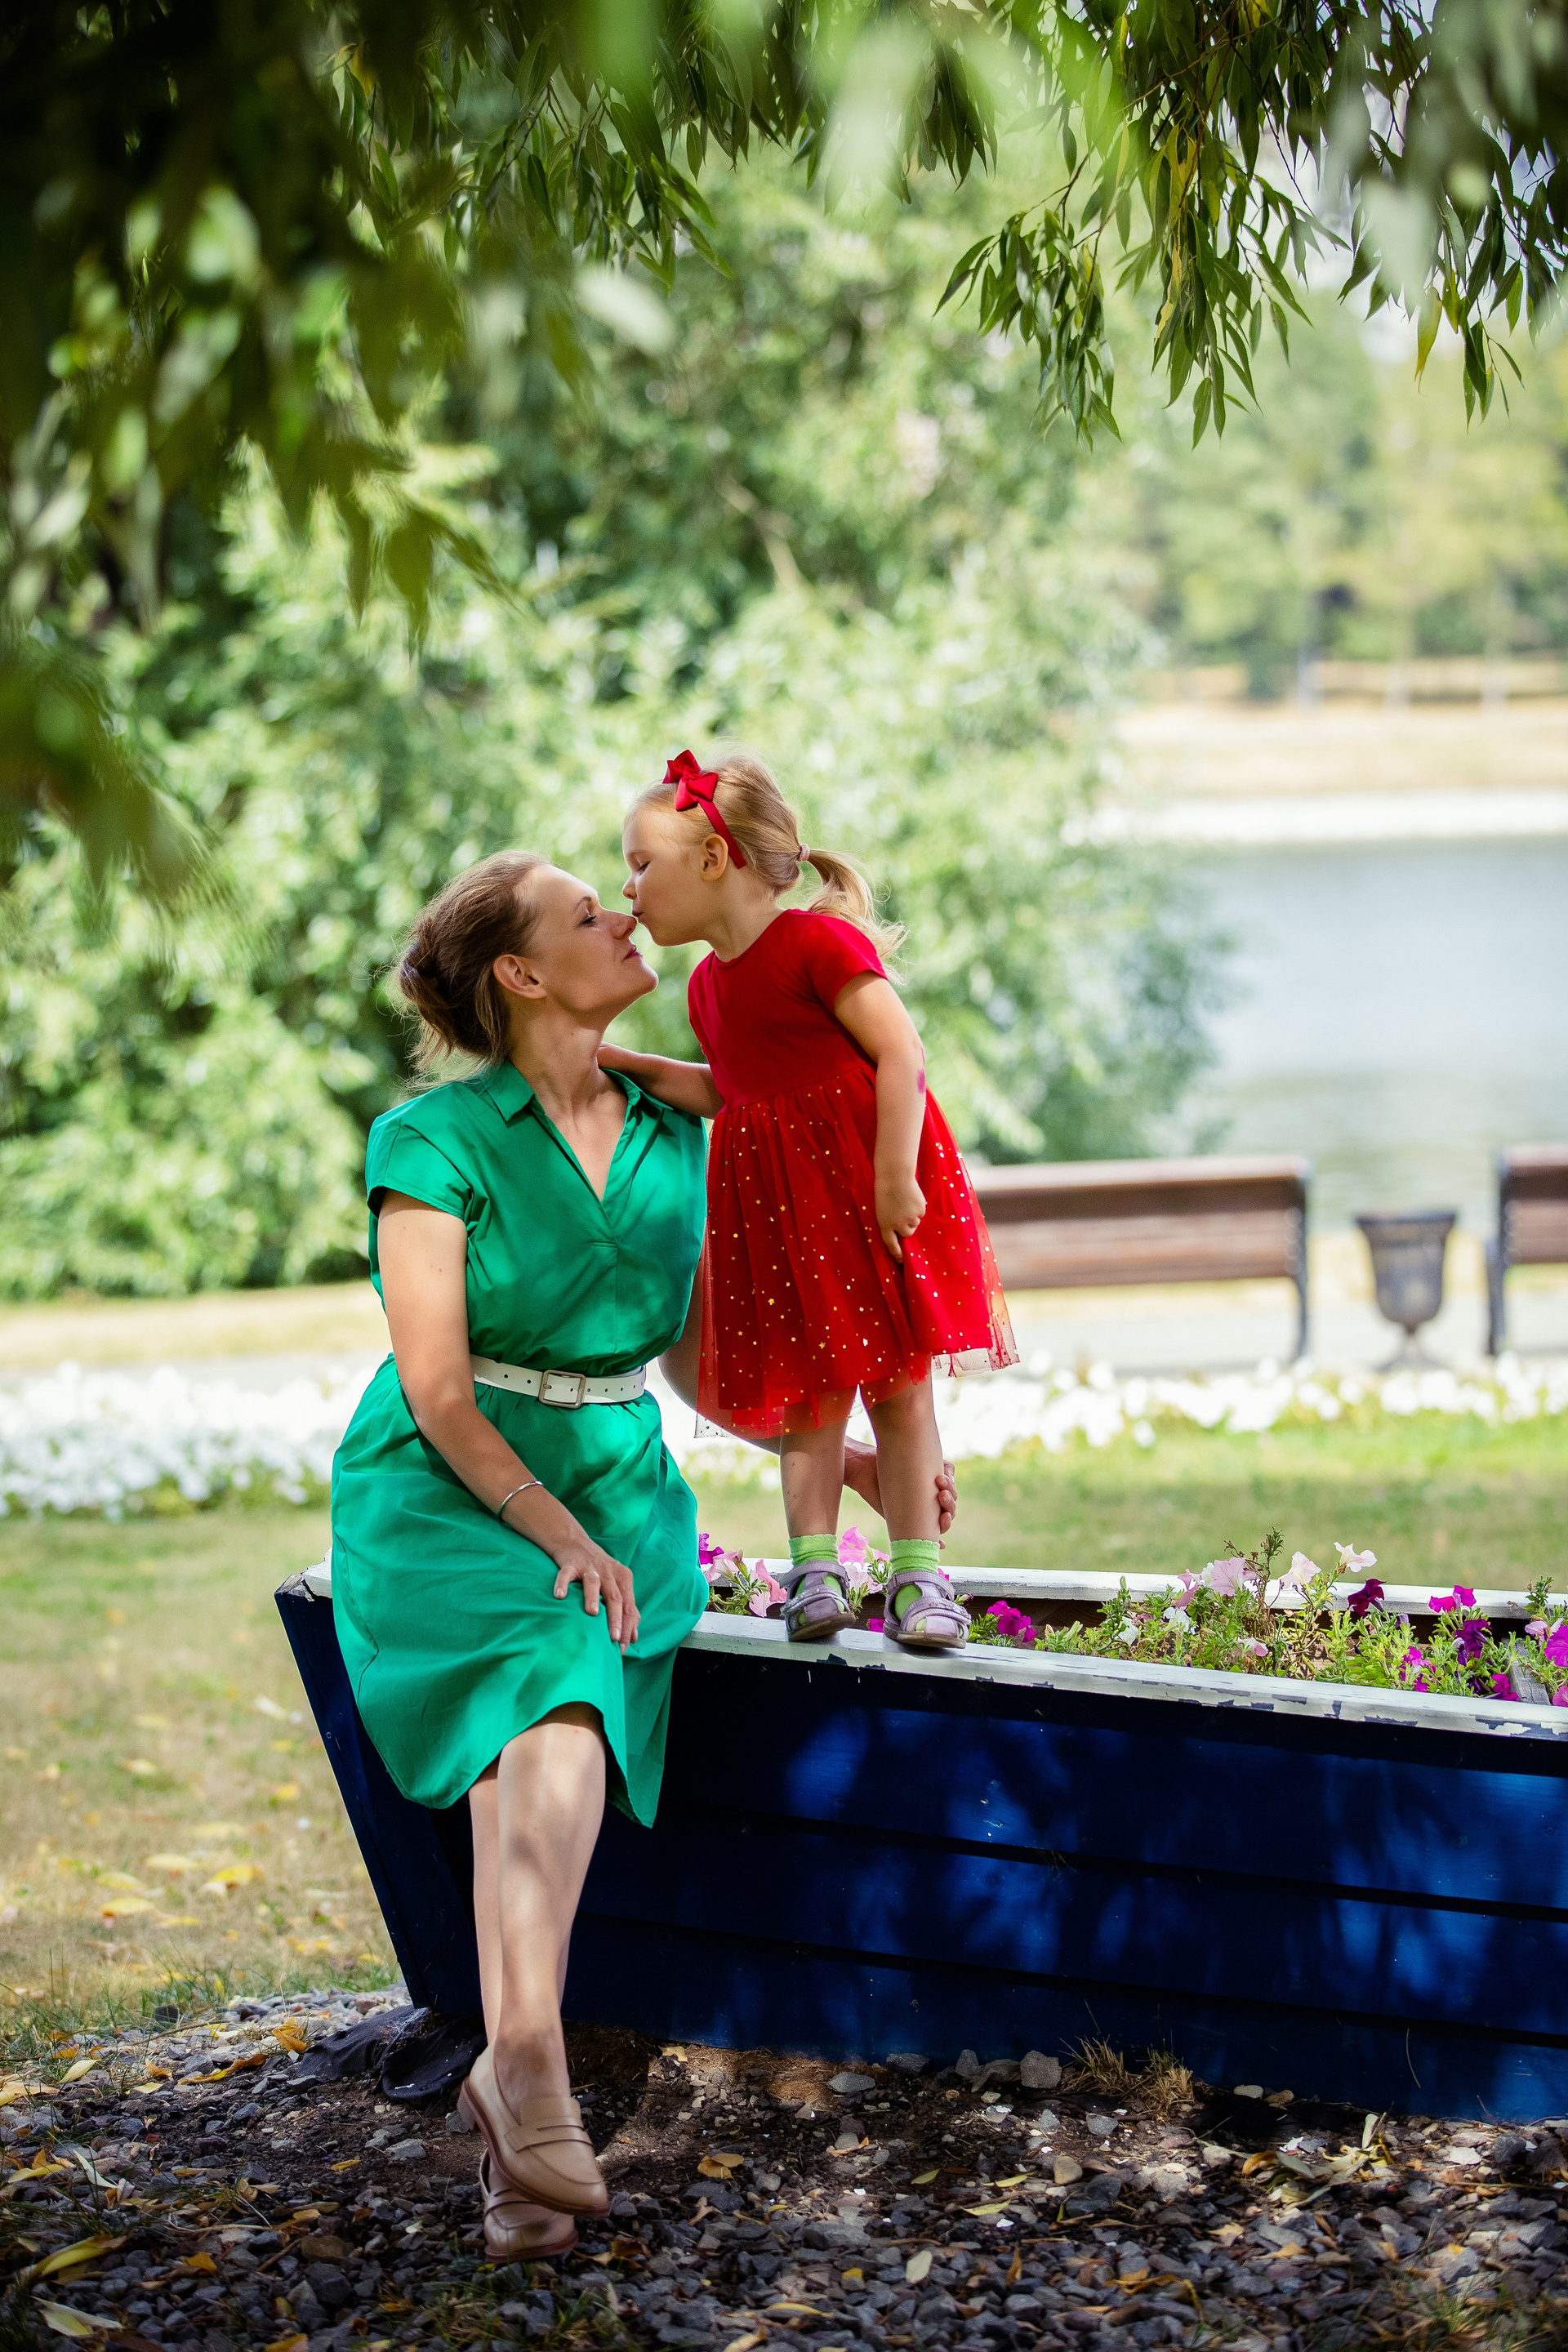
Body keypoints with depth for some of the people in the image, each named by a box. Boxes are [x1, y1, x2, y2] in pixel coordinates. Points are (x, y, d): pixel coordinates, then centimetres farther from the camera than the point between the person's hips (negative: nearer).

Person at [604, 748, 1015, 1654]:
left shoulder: (817, 940, -13)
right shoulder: (709, 984, 12)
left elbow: (902, 1053, -18)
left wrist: (893, 1178, -22)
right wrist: (627, 1063, 15)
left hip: (862, 1178, -6)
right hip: (772, 1201, 7)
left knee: (897, 1380, -1)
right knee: (807, 1387, 3)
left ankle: (918, 1576, 3)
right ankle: (814, 1570, 5)